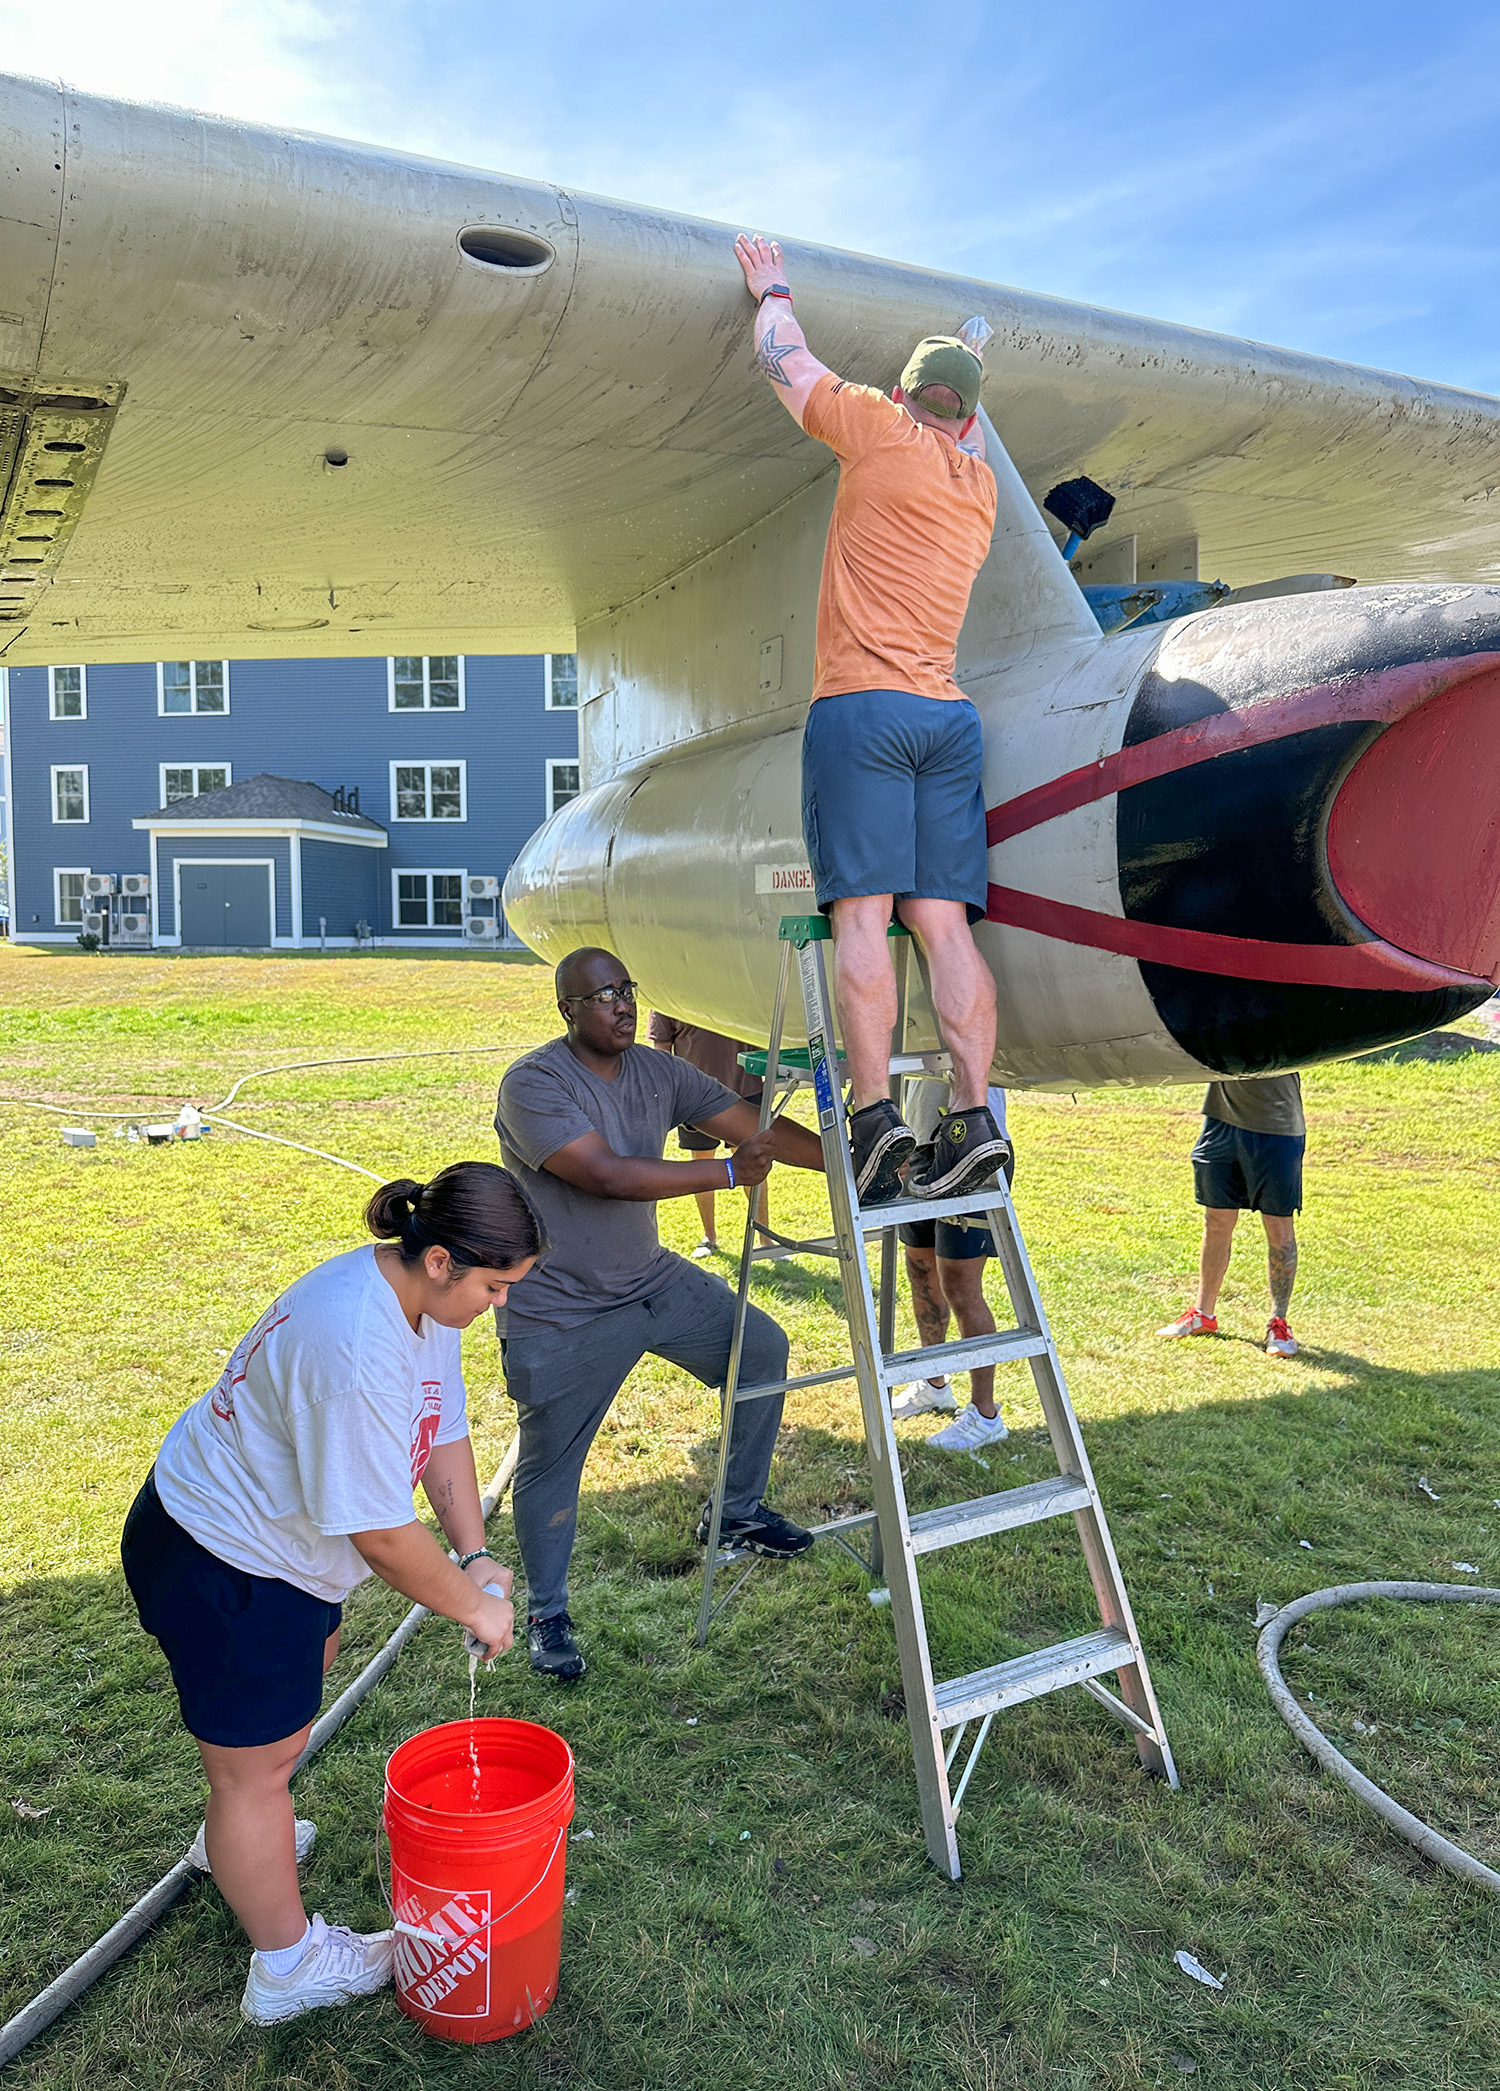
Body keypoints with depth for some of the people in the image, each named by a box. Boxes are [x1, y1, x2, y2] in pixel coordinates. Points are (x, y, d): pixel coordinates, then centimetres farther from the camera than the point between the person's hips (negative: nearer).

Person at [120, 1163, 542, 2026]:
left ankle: (240, 1842, 60)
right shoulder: (355, 1349, -39)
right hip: (219, 1565, -10)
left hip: (275, 1534, 10)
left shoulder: (422, 1295, -10)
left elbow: (444, 1434, 1)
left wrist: (476, 1555, -6)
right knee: (259, 1764, 8)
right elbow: (381, 1533, -33)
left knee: (296, 1696, 32)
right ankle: (289, 1969, 29)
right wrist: (474, 1607, -19)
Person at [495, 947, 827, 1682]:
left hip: (655, 1282, 7)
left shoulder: (658, 1072, -1)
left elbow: (756, 1127, -3)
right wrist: (728, 1173, -29)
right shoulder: (533, 1085, -21)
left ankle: (737, 1511, 28)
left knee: (762, 1347, 9)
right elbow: (608, 1175, -30)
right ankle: (546, 1616, 26)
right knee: (550, 1466, 4)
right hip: (564, 1313, -6)